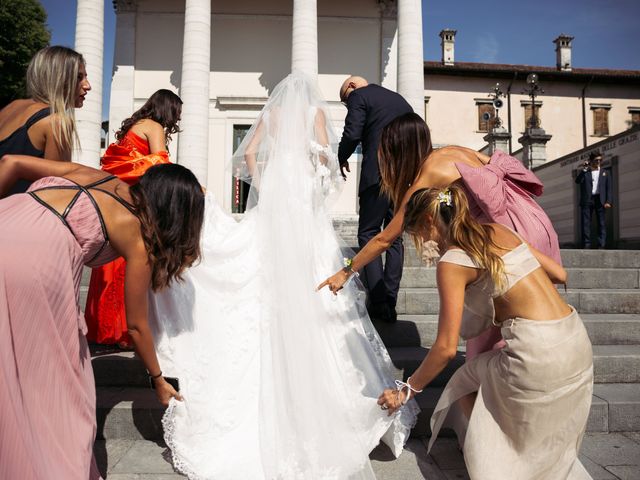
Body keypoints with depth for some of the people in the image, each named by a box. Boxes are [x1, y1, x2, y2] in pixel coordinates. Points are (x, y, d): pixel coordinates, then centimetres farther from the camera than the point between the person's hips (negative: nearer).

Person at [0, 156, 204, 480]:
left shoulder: (96, 175, 23)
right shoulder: (139, 236, 9)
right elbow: (136, 325, 16)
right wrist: (159, 381, 29)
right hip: (35, 258, -7)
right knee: (53, 382, 11)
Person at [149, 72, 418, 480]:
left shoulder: (270, 112, 17)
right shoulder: (316, 110, 10)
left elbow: (248, 153, 5)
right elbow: (324, 153, -5)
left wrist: (261, 186, 6)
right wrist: (323, 183, 10)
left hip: (271, 196, 3)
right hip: (304, 195, -2)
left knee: (269, 275, 4)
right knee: (307, 276, -2)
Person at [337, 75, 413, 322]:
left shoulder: (359, 96, 3)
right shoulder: (400, 99, 24)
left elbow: (352, 134, -10)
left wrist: (342, 159, 7)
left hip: (378, 174, -6)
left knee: (368, 235, 1)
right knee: (395, 238, 10)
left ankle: (379, 304, -4)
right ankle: (390, 304, 11)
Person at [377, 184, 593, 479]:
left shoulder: (451, 263, -11)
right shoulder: (499, 231, 10)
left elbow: (447, 348, -12)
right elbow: (560, 274, 15)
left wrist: (408, 389, 0)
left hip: (538, 352, -7)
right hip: (578, 340, 8)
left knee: (464, 386, 19)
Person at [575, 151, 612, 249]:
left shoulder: (605, 172, 16)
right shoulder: (585, 172, 14)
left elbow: (609, 188, 9)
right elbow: (577, 181, -4)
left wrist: (608, 201, -2)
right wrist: (584, 169, -9)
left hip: (600, 199, 0)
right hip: (587, 200, 0)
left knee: (601, 222, -4)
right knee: (585, 222, -5)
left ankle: (601, 245, -5)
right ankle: (587, 245, -5)